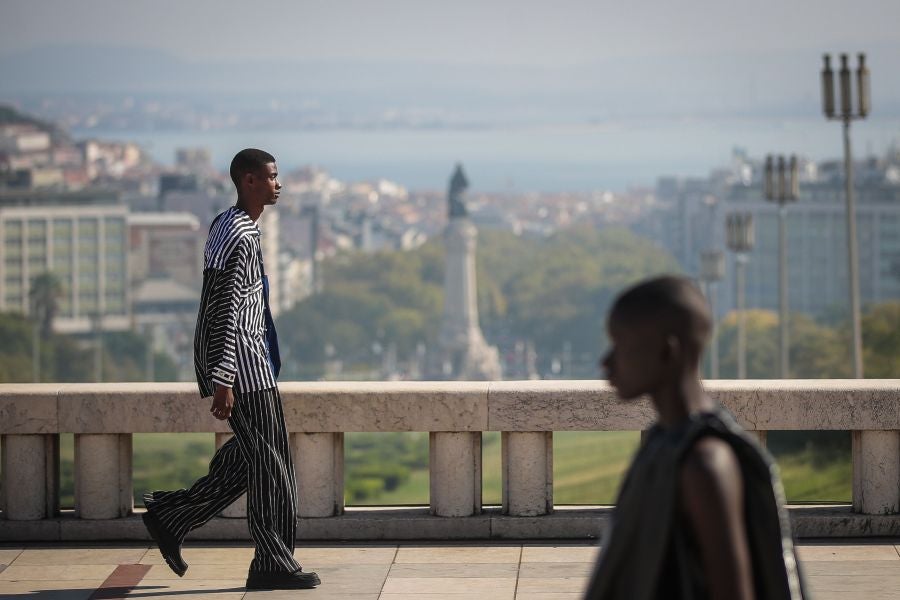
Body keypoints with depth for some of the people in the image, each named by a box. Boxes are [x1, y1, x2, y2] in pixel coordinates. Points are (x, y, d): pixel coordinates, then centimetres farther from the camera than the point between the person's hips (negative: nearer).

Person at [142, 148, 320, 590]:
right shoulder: (238, 236, -17)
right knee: (269, 460, -5)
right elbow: (225, 313, -22)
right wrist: (223, 379, -24)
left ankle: (170, 516, 20)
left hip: (249, 359, 11)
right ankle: (273, 564, 1)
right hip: (240, 361, -11)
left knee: (247, 457, 15)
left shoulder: (228, 226, 15)